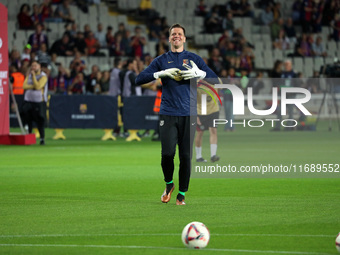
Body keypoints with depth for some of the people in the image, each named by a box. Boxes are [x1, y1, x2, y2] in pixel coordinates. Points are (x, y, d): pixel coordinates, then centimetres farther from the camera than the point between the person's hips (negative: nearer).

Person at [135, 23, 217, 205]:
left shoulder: (194, 59, 10)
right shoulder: (162, 60, 10)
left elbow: (215, 79, 5)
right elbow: (140, 79, 1)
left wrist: (198, 73, -14)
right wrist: (162, 73, -12)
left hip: (188, 114, 0)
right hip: (168, 114, 0)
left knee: (186, 156, -3)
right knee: (167, 153, -9)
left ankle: (182, 194, 8)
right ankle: (169, 185, 17)